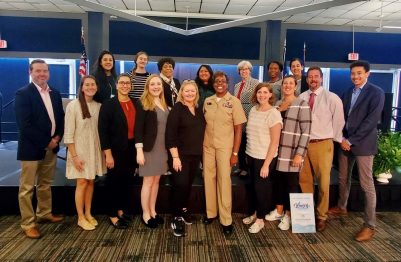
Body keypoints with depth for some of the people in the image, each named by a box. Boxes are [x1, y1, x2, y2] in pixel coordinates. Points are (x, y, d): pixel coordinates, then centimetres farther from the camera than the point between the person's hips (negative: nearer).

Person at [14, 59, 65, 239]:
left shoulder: (55, 93, 9)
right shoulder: (23, 94, -10)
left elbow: (60, 117, 12)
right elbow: (24, 125, -18)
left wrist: (57, 137, -4)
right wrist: (46, 142, -16)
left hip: (51, 146, 6)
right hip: (32, 147, -6)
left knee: (45, 184, 19)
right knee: (27, 187, 5)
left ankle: (44, 214, 34)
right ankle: (28, 224, 15)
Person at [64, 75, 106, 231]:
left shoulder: (98, 106, 3)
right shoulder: (73, 105, -10)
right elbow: (68, 134, -12)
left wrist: (103, 151, 4)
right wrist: (74, 155, -15)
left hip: (95, 150, 4)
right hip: (79, 150, -4)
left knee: (91, 182, 11)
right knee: (82, 182, 1)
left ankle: (88, 214, 25)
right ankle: (81, 218, 15)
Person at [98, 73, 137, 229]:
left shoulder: (135, 104, 7)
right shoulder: (108, 105, -8)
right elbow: (103, 130, -12)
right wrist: (108, 154, -16)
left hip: (132, 149, 5)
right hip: (116, 151, -5)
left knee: (128, 182, 14)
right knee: (114, 183, 7)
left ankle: (122, 210, 32)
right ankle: (113, 215, 22)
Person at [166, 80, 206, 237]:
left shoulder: (199, 110, 9)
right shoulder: (177, 109, -9)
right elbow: (170, 134, -15)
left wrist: (201, 153, 11)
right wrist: (175, 157, -19)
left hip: (195, 155, 6)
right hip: (181, 154, -5)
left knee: (189, 184, 13)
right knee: (180, 184, -5)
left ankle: (183, 210, 33)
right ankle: (177, 218, 9)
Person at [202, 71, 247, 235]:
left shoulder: (234, 101, -5)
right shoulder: (207, 101, 6)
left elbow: (238, 129, -5)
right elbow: (204, 124, 11)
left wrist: (235, 153, -10)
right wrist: (200, 146, 6)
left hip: (225, 147, -4)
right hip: (208, 146, 4)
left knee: (224, 181, -1)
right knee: (209, 179, 9)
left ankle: (226, 220, 10)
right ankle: (211, 212, 25)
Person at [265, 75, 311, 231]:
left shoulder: (302, 105, -8)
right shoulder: (277, 104, 9)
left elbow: (306, 132, -12)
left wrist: (300, 154, -17)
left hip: (293, 152, -5)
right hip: (278, 151, 5)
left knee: (291, 184, 6)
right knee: (279, 181, 14)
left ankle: (288, 215, 22)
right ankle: (279, 211, 31)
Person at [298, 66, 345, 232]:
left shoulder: (331, 98, -7)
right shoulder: (301, 98, 3)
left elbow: (338, 121, 0)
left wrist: (337, 140, 7)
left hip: (322, 144, -3)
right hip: (303, 143, 4)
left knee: (323, 182, 4)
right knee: (304, 180, 15)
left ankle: (321, 217, 23)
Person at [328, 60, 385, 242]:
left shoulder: (376, 92, -7)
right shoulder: (347, 93, 12)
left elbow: (372, 120, -15)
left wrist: (351, 140, -16)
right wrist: (342, 138, -1)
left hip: (363, 143, -6)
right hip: (345, 141, 6)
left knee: (367, 185, -3)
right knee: (343, 179, 16)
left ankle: (369, 225, 5)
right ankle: (342, 207, 36)